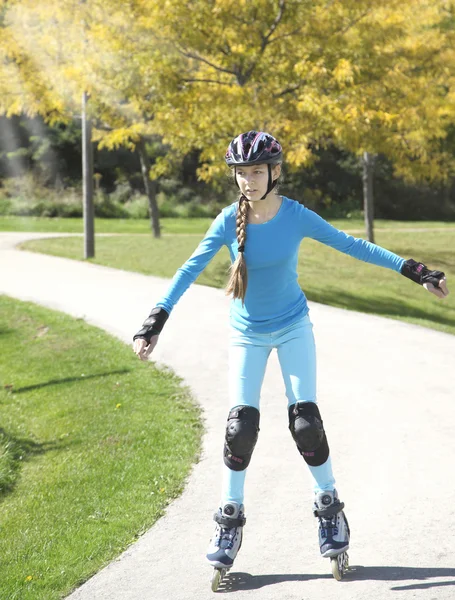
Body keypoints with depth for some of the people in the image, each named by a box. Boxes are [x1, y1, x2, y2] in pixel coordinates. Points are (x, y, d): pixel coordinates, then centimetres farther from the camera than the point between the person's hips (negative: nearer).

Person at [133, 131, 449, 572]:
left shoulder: (297, 217, -15)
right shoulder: (229, 221, -15)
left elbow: (353, 246, -9)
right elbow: (191, 269, -17)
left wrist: (415, 271, -8)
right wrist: (155, 321, -26)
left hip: (293, 327, 0)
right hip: (247, 334, 0)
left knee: (305, 420, -5)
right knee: (241, 425, -6)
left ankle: (329, 509, 14)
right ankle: (230, 519, 9)